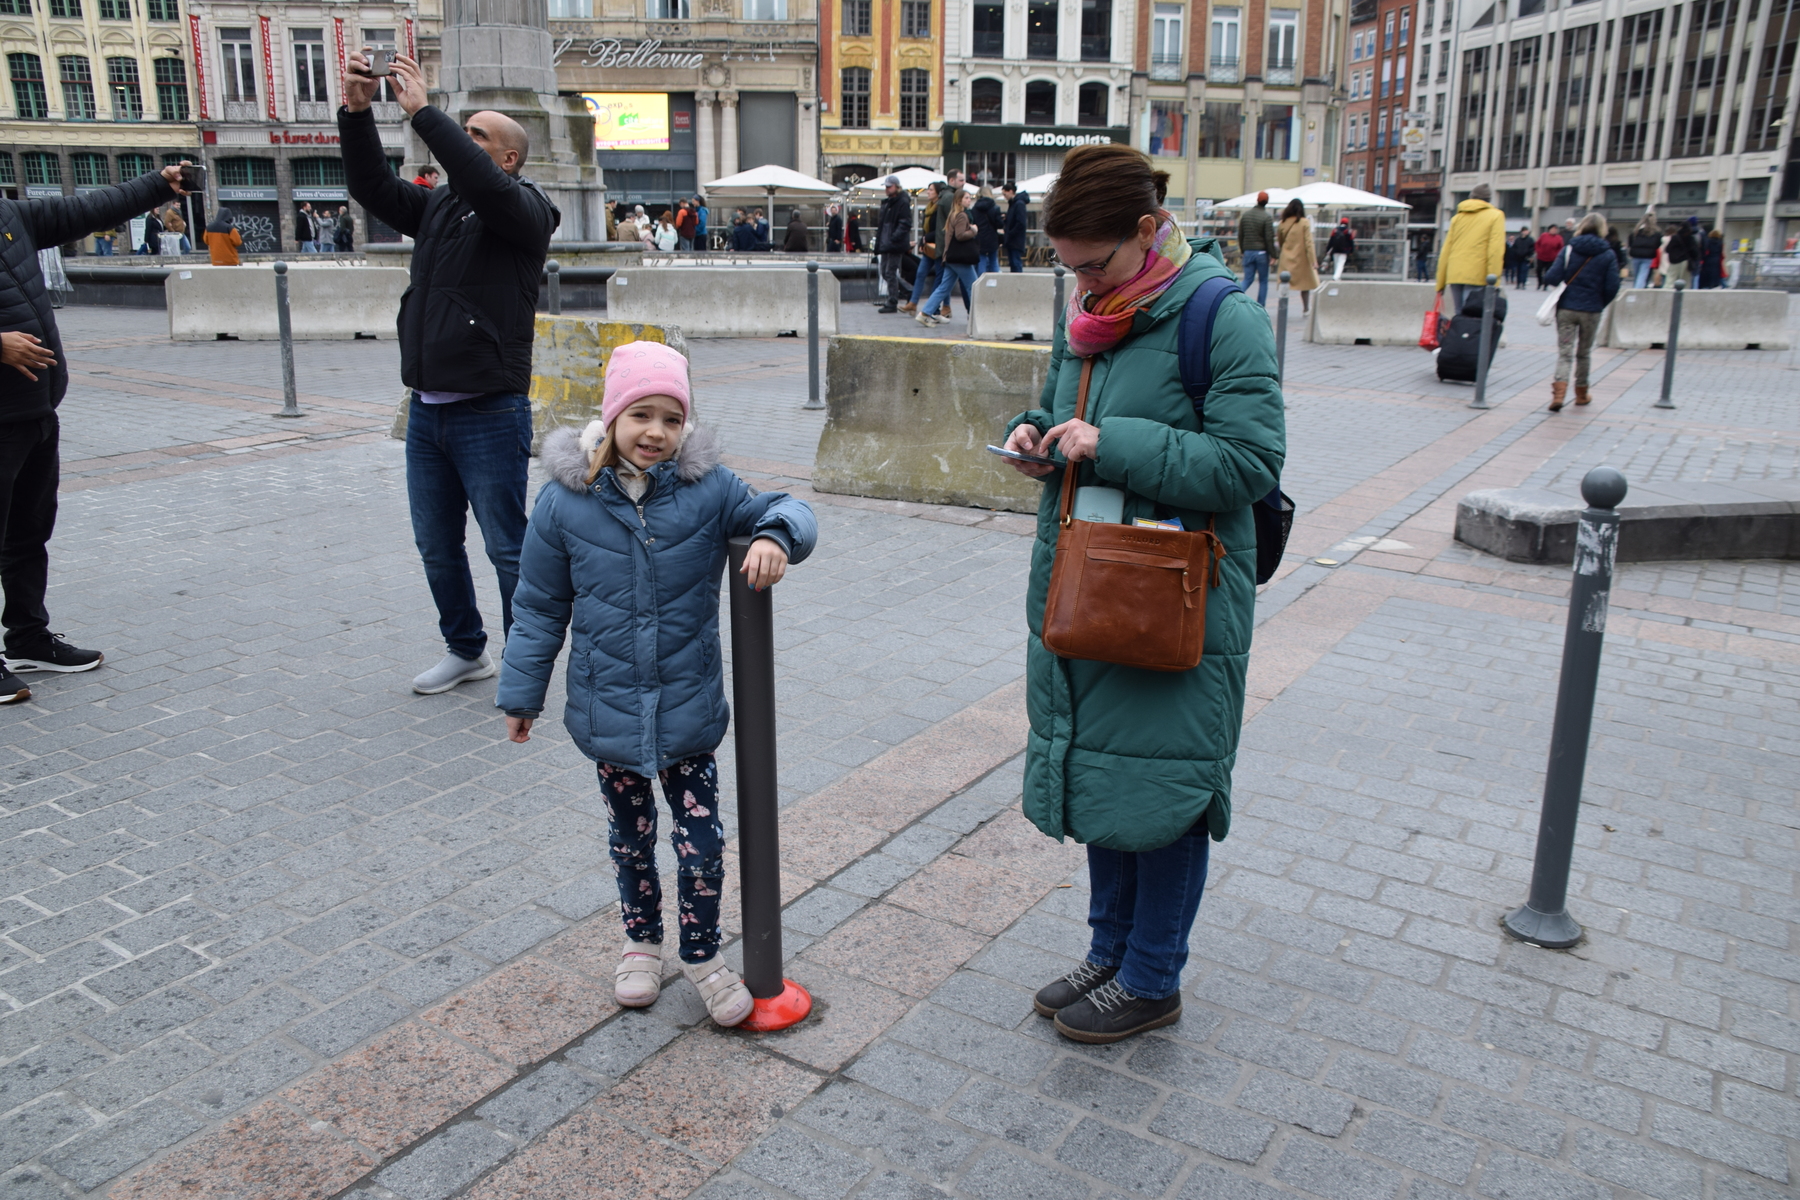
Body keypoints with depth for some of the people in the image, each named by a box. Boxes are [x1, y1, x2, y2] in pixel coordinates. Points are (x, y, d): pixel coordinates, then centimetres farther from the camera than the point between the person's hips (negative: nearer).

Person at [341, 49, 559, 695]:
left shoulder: (525, 210, -5)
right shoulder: (437, 206, 16)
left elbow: (484, 186, -26)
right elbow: (372, 187, 8)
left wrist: (422, 112, -23)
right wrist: (356, 113, -5)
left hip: (489, 415, -7)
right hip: (425, 411, 8)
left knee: (506, 547, 0)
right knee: (436, 545, 15)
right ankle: (465, 650, 31)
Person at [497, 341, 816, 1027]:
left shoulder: (707, 488, -10)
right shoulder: (565, 501, -9)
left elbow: (786, 511, -6)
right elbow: (540, 609, -1)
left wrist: (775, 533, -31)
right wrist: (521, 693, 5)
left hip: (690, 711, 0)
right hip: (607, 711, 1)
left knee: (702, 843, 6)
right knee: (631, 839, 20)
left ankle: (701, 954, 31)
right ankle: (641, 942, 44)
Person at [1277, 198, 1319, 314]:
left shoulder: (1283, 223, 1)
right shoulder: (1305, 222, -8)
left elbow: (1280, 242, 12)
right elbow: (1309, 243, -12)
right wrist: (1313, 262, -12)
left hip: (1286, 260, 2)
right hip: (1301, 260, -2)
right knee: (1305, 283, 13)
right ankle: (1306, 308, 20)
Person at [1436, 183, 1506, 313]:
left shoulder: (1457, 217, 18)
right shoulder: (1495, 216, 7)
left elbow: (1446, 251, 14)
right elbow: (1495, 250, -5)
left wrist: (1440, 285, 15)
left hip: (1454, 275, 4)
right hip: (1477, 277, -4)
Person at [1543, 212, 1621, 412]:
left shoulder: (1569, 249, -4)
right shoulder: (1608, 255, -3)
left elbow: (1552, 277, -13)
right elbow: (1612, 287, -8)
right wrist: (1601, 304, 8)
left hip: (1566, 309, -1)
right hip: (1591, 311, 1)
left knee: (1564, 353, -1)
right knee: (1583, 353, 17)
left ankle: (1559, 392, -23)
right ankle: (1581, 393, 29)